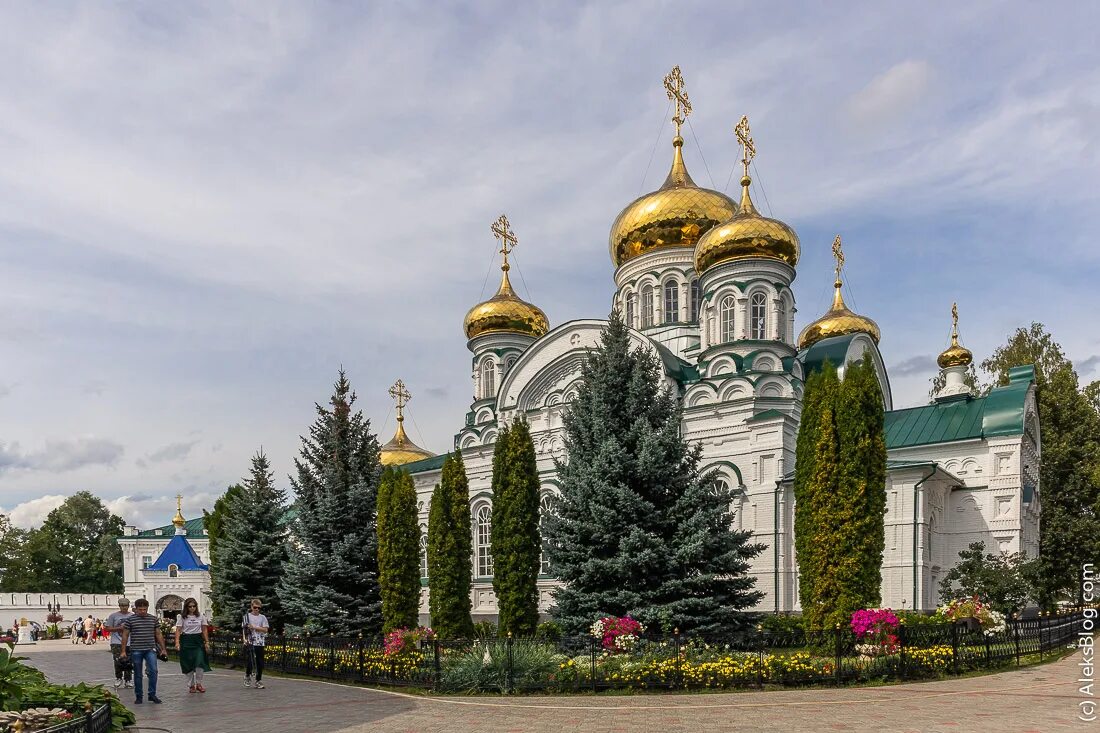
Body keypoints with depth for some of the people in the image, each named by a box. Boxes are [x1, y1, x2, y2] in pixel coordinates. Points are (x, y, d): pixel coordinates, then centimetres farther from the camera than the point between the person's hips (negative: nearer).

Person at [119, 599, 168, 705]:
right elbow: (125, 635, 4)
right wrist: (123, 651, 0)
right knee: (138, 675, 6)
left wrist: (163, 649, 11)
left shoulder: (153, 619, 7)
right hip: (136, 650, -1)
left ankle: (152, 694, 0)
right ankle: (138, 696, 19)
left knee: (153, 671, -11)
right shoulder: (130, 619, 0)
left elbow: (158, 634, 12)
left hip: (150, 649, 1)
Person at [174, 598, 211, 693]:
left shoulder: (200, 617, 7)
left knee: (200, 662, -11)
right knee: (188, 664, 3)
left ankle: (199, 684, 4)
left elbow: (204, 630, 11)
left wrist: (207, 642, 6)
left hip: (198, 641, 1)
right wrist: (177, 642, -18)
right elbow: (178, 630, -5)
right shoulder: (182, 617, 1)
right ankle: (192, 685, 16)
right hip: (186, 641, -1)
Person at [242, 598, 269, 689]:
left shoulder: (262, 617, 8)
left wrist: (254, 627, -11)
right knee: (249, 662, -6)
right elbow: (244, 629, 1)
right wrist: (244, 639, -14)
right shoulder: (247, 616, 5)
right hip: (249, 643, -2)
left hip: (259, 643, 2)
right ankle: (248, 676, 23)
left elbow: (265, 629, -1)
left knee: (260, 663, 3)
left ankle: (259, 681, 14)